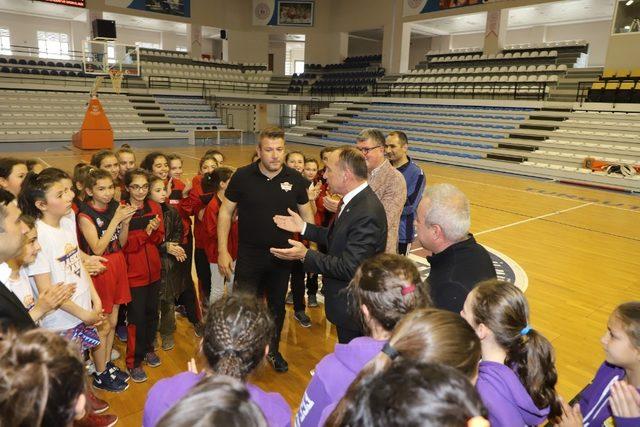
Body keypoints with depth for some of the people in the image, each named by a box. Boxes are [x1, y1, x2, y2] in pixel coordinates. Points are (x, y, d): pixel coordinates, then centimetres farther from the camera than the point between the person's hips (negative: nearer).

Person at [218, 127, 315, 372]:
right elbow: (226, 212, -2)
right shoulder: (243, 176, -10)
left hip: (282, 256, 2)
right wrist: (223, 251, -6)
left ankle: (273, 350, 42)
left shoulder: (295, 179, -6)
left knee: (277, 306, 19)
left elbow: (307, 215, 4)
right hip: (248, 257, -2)